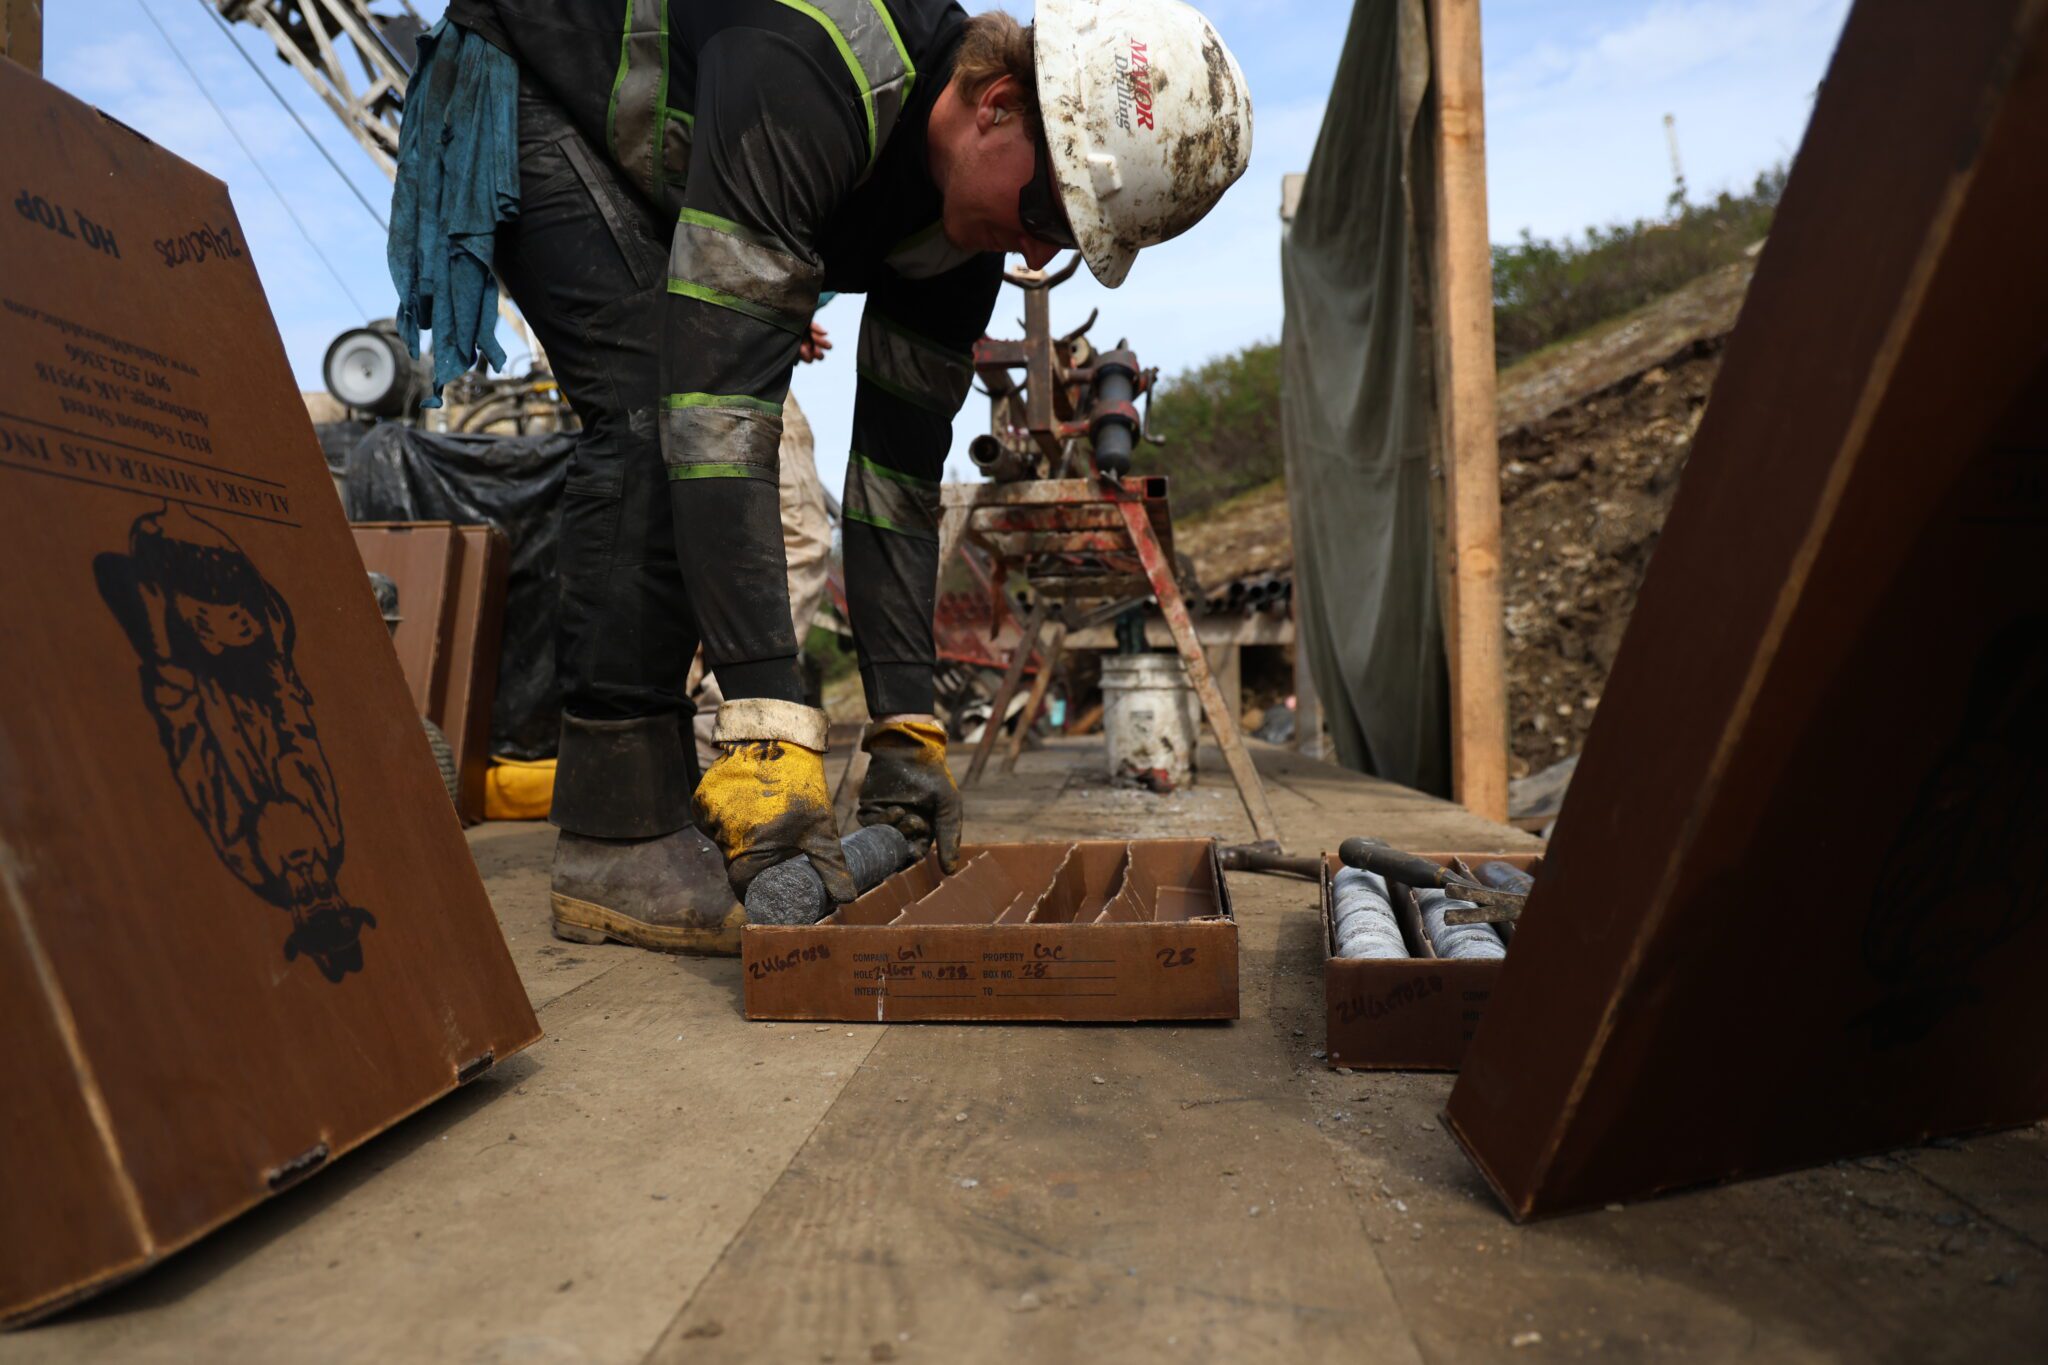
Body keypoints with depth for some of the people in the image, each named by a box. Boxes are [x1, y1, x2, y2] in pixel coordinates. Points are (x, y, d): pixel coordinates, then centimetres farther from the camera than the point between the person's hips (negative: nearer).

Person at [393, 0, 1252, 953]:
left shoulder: (968, 224, -14)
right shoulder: (812, 76, -39)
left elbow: (899, 468, -12)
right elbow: (722, 408, -46)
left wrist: (907, 726, -15)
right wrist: (771, 721, -48)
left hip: (651, 183, 8)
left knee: (692, 463, -3)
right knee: (659, 418, -26)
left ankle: (657, 796, 5)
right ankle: (616, 843, -22)